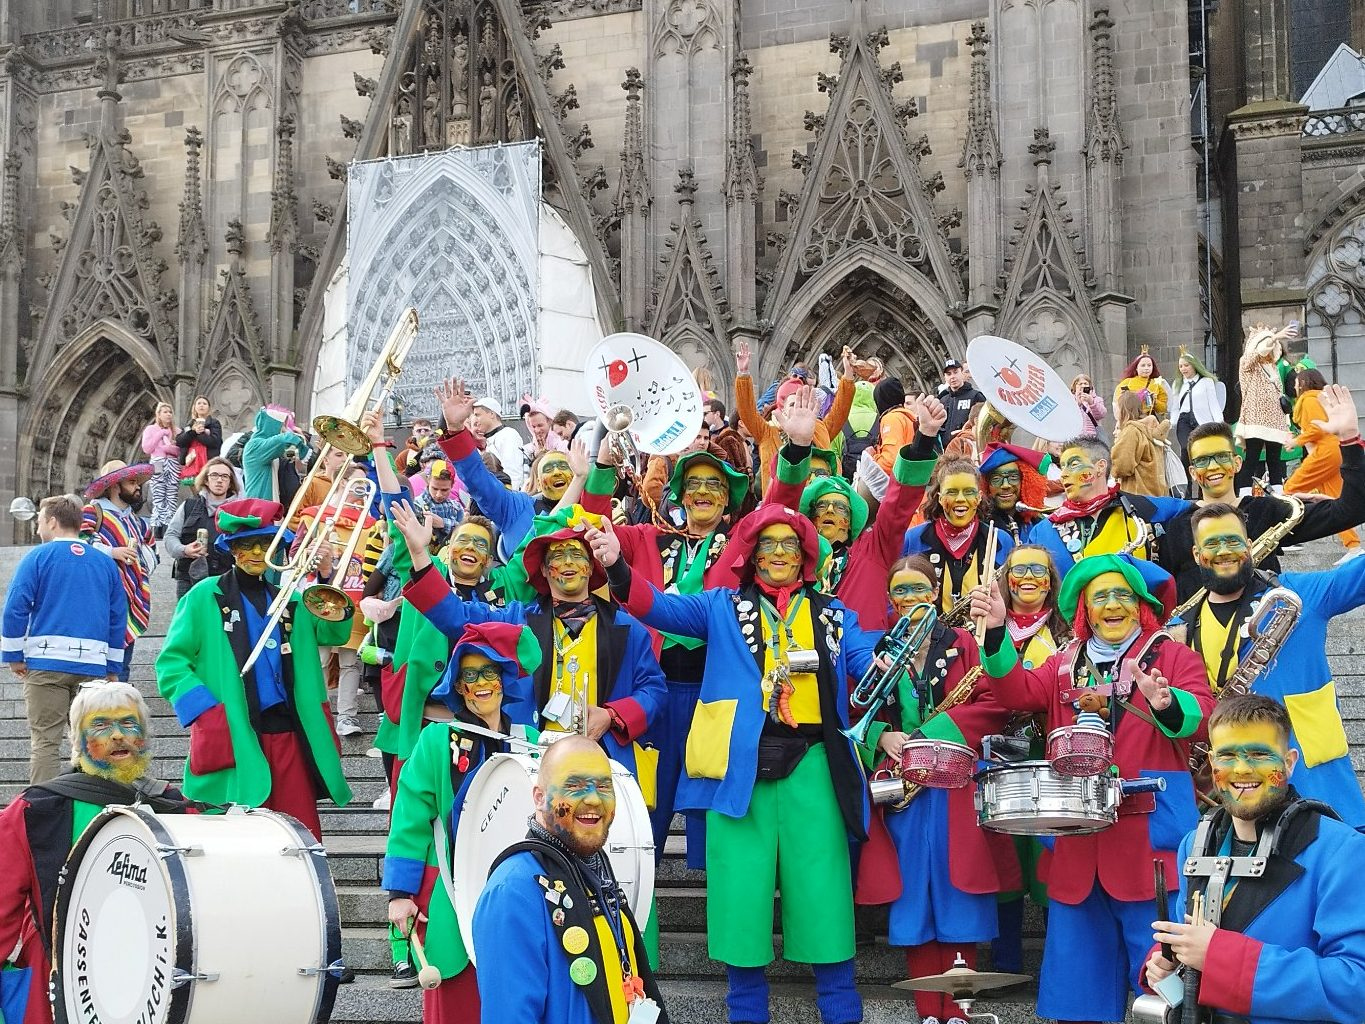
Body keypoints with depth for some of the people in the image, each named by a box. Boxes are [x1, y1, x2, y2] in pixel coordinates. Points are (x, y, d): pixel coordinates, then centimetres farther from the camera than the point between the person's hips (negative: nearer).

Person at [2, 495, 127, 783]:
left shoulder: (38, 557, 1)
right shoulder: (106, 563, 12)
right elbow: (118, 617, 13)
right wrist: (113, 668, 18)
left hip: (47, 662, -3)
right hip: (93, 665, 3)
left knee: (44, 741, 0)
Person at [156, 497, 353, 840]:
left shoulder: (288, 600, 17)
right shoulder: (206, 597, 3)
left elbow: (334, 633, 6)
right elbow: (171, 663, -2)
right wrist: (207, 712, -14)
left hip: (288, 732, 4)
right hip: (234, 737, -4)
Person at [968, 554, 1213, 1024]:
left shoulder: (1173, 656, 5)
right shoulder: (1065, 665, 17)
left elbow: (1201, 713, -12)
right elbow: (1018, 691, 0)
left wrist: (1167, 703, -35)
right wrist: (996, 632, -15)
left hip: (1150, 832, -4)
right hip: (1077, 836, 4)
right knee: (1079, 957, 9)